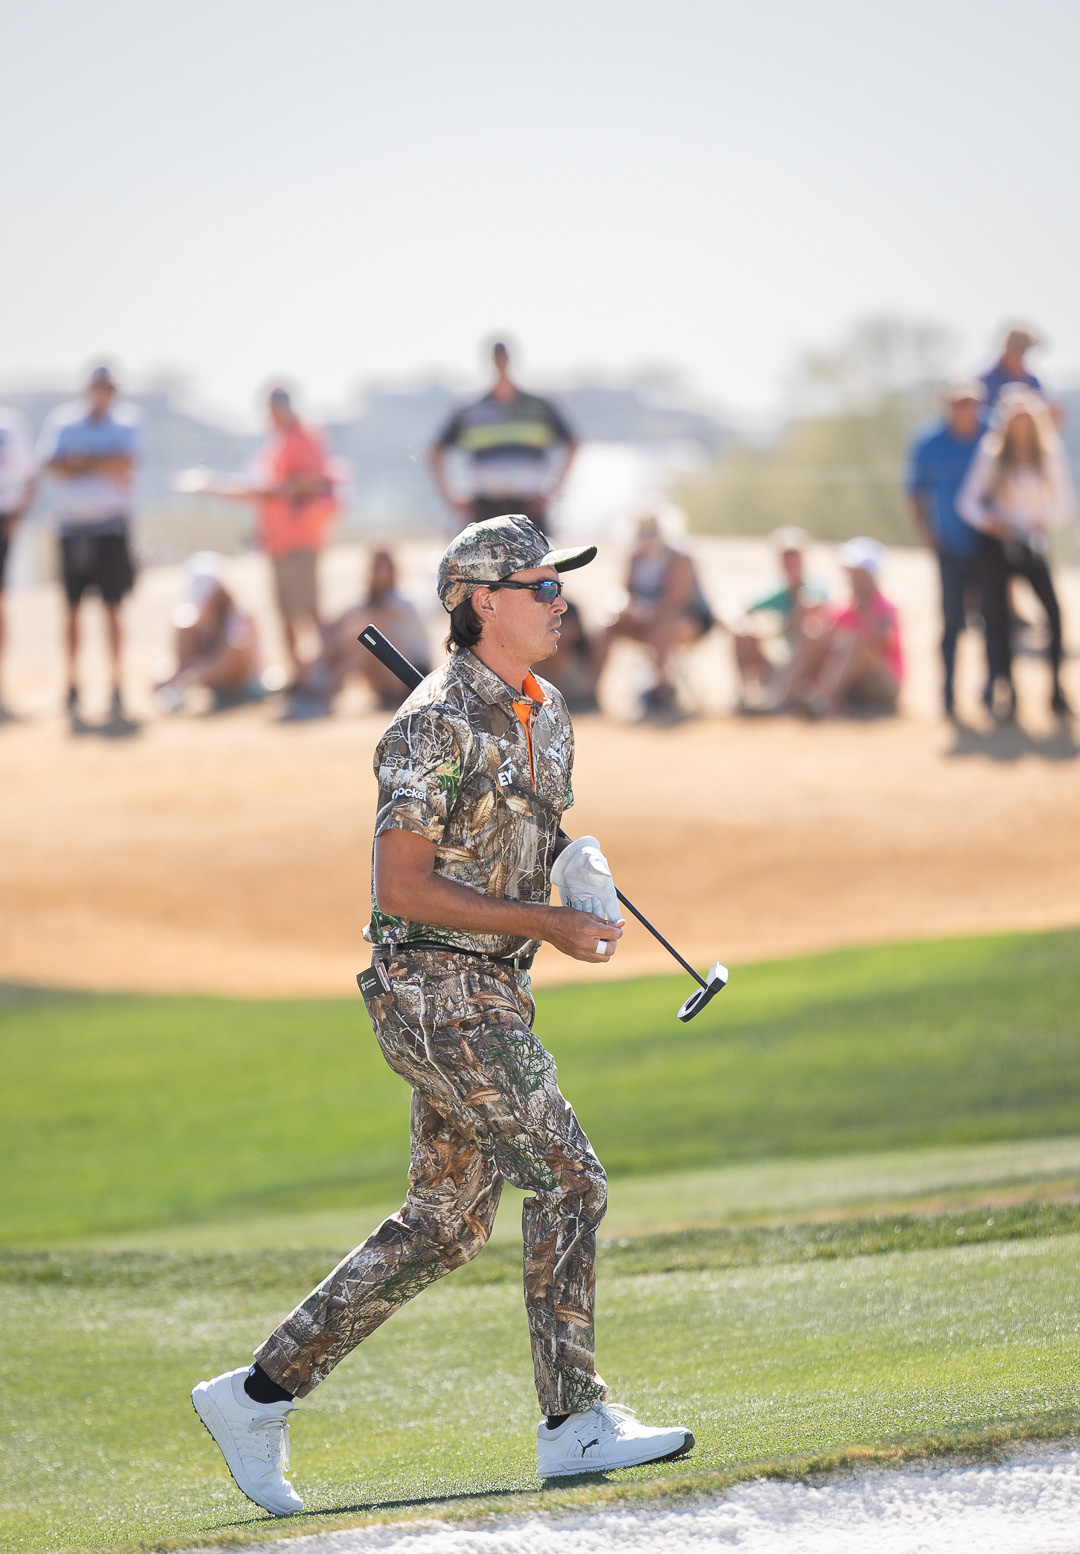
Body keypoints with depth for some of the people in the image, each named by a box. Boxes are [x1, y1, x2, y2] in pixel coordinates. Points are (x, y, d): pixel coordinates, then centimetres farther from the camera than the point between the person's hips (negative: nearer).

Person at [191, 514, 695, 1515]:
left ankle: (260, 1393, 15)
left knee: (447, 1223, 10)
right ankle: (574, 1425, -10)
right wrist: (549, 923, -20)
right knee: (566, 1178, -14)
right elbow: (405, 885, -19)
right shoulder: (438, 724, -15)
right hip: (434, 987, -9)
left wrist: (581, 869, 1)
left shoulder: (543, 716, 14)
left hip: (491, 995, 9)